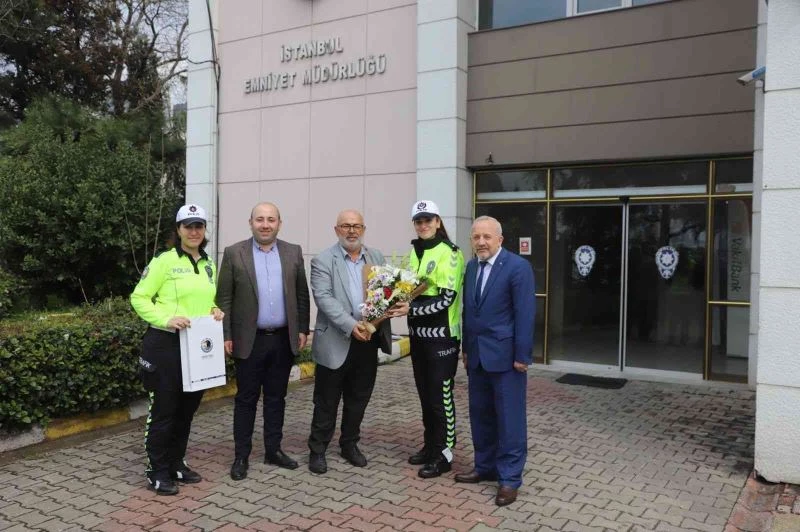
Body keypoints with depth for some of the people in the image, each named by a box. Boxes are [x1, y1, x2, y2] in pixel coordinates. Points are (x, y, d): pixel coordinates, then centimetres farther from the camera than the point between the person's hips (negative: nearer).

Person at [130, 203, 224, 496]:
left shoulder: (209, 265, 11)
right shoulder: (164, 261, -8)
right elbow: (139, 298, -9)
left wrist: (216, 311, 1)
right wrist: (165, 319, -21)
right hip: (166, 344, -6)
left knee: (187, 409, 15)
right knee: (163, 410, 3)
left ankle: (177, 463, 30)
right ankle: (157, 472, 17)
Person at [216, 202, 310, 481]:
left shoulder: (293, 252, 5)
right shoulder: (234, 253, -2)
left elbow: (302, 294, 8)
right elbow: (224, 298, -3)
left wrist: (302, 329, 3)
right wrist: (226, 336, -7)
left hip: (283, 339, 2)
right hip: (249, 340, -2)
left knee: (276, 398, 12)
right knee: (246, 399, 7)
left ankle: (273, 449, 24)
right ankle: (241, 455, 17)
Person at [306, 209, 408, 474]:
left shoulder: (376, 257, 10)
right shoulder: (323, 261, -6)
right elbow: (324, 298, -16)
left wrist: (401, 303, -15)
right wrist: (351, 325, -27)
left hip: (368, 340, 5)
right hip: (336, 342, -4)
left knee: (359, 399, 16)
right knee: (327, 401, 7)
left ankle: (350, 444, 33)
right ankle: (317, 450, 22)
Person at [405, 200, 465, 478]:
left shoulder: (449, 253, -11)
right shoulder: (414, 252, 13)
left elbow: (447, 297, -19)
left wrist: (411, 309, -24)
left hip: (442, 335, -8)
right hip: (418, 333, 8)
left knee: (441, 395, 0)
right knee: (425, 393, 15)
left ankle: (444, 453, 12)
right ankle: (430, 445, 29)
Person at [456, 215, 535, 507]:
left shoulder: (518, 267, -12)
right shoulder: (471, 267, 10)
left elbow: (525, 314, -14)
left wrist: (522, 356, -15)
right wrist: (466, 347, 13)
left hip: (505, 355, -7)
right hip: (477, 355, 7)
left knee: (509, 418, 2)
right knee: (480, 415, 15)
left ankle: (509, 478, 13)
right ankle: (485, 466, 29)